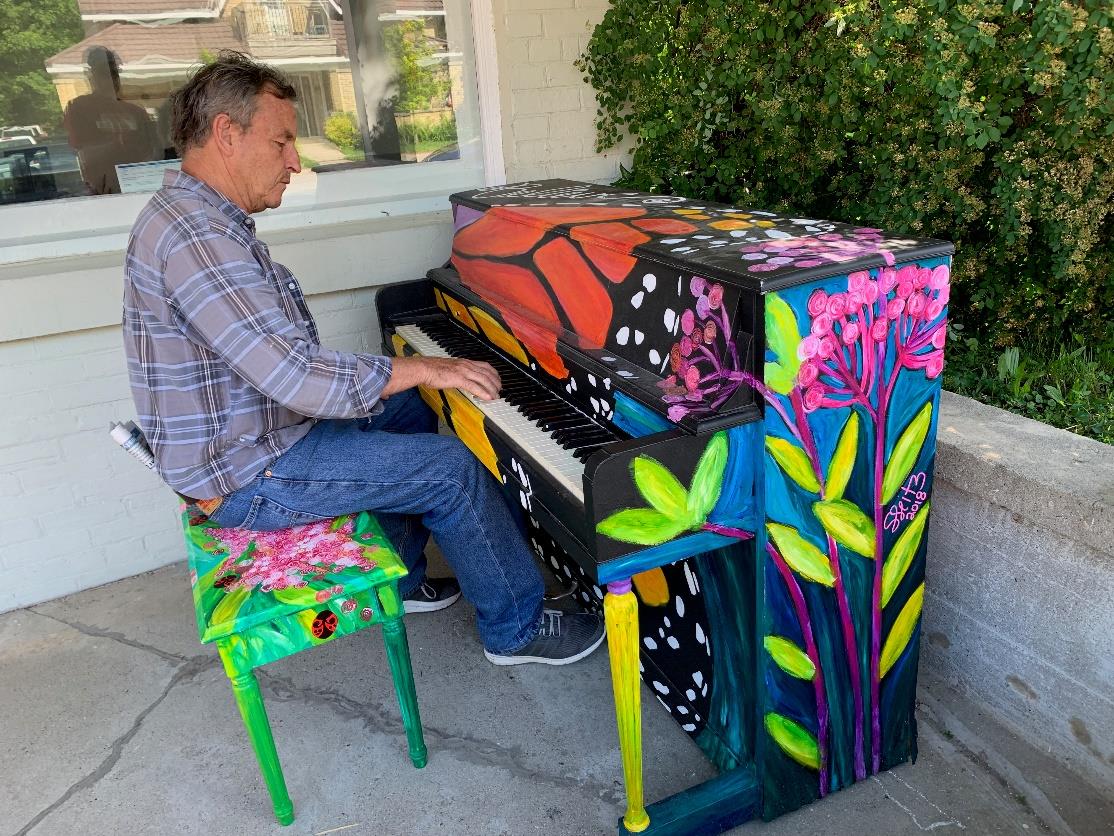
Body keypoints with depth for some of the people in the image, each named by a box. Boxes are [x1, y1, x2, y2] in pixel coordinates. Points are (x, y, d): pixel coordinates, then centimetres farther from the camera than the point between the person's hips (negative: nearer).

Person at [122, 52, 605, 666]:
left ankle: (401, 579, 29)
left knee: (411, 414, 19)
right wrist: (423, 369, -20)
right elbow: (298, 377, -31)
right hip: (245, 477, -10)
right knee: (454, 469, -11)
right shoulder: (196, 235, -26)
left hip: (252, 429, 10)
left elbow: (273, 354, 12)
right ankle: (516, 630, 8)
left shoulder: (196, 215, 9)